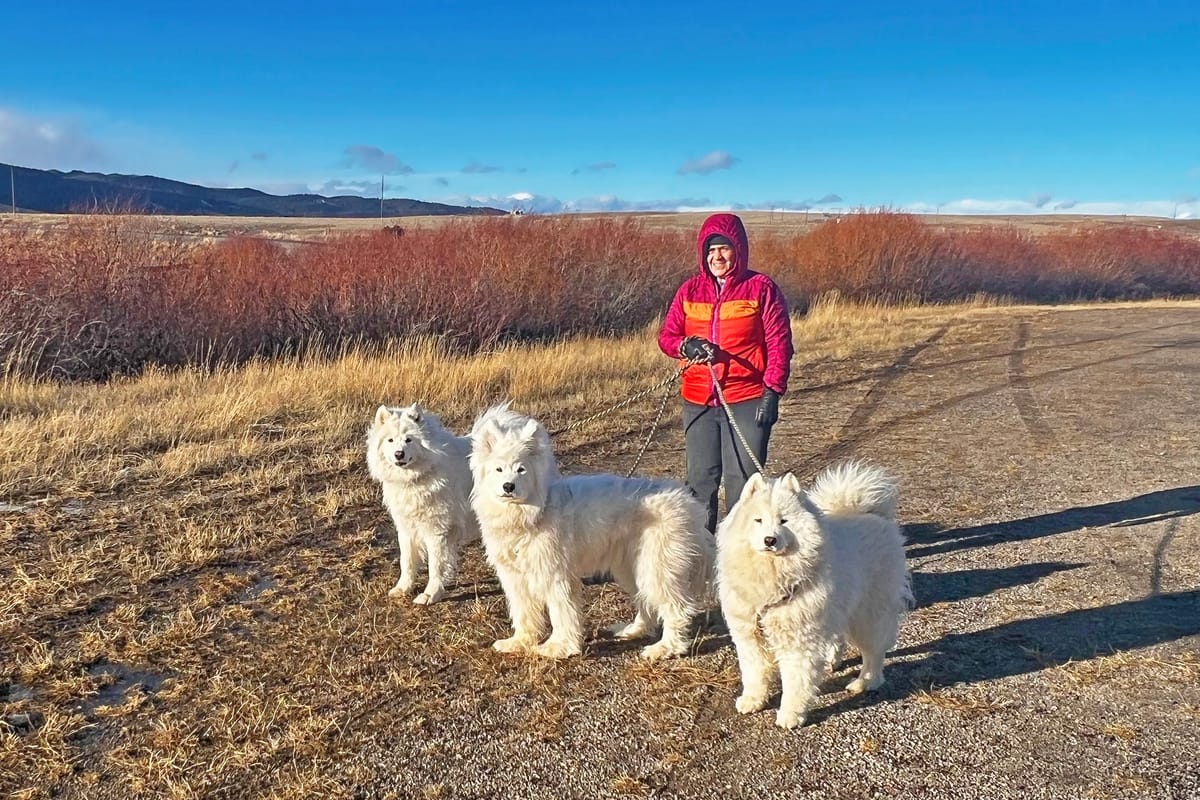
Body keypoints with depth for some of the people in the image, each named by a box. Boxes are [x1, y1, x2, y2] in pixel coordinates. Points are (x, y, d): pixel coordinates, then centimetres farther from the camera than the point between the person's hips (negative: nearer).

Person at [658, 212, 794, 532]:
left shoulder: (761, 288, -2)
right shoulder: (690, 290, 8)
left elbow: (780, 343, -4)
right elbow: (666, 336, 9)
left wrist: (773, 392, -12)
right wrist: (687, 346, -13)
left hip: (747, 401, -3)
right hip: (697, 402, 4)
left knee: (742, 480, 1)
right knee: (700, 479, 10)